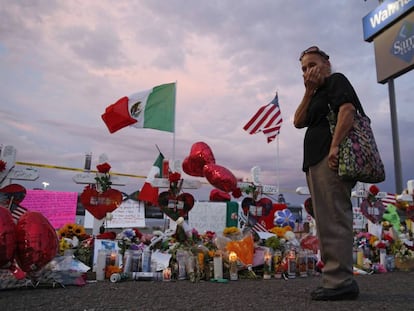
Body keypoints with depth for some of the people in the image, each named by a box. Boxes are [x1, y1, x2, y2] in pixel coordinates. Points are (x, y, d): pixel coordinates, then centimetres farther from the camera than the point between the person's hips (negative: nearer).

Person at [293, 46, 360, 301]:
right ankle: (338, 280, 13)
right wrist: (309, 92, 10)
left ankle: (341, 281, -10)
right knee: (329, 220, 7)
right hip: (317, 161, 10)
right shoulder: (318, 95, 30)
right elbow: (298, 122, 16)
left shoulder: (336, 80, 6)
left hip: (330, 158, -10)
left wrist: (335, 145, -25)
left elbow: (347, 109, -14)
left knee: (333, 219, -13)